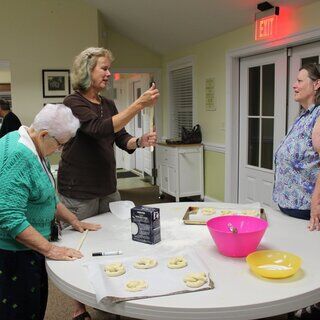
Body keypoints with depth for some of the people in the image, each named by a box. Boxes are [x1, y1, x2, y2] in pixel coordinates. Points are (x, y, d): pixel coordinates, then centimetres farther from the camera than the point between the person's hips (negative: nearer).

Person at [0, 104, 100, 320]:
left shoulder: (33, 150, 7)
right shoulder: (18, 155, -25)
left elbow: (47, 195, 19)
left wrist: (74, 221, 16)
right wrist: (50, 249, -24)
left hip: (30, 247, 10)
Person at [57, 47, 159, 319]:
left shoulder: (108, 104, 10)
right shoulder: (74, 103, -13)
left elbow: (122, 140, 9)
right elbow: (100, 129, -29)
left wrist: (140, 141, -13)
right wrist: (139, 104, -31)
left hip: (108, 187, 7)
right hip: (79, 191, -7)